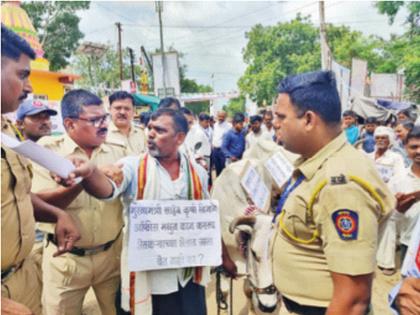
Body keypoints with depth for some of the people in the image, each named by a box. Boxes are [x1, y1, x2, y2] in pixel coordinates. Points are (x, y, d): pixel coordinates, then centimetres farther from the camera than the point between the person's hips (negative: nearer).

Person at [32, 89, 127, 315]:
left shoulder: (118, 151, 1)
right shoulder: (48, 150, -8)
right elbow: (39, 202, -18)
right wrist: (81, 181, -32)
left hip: (112, 253, 3)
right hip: (65, 259, -2)